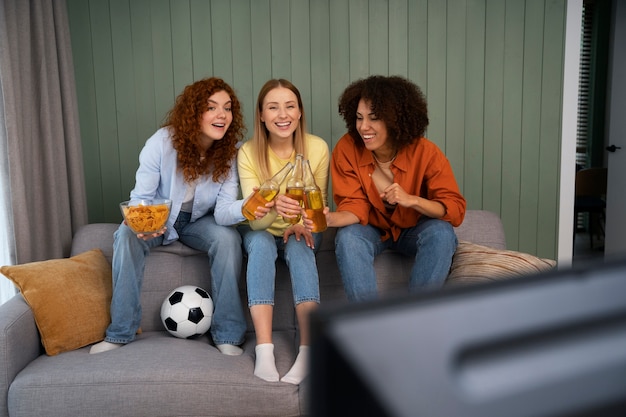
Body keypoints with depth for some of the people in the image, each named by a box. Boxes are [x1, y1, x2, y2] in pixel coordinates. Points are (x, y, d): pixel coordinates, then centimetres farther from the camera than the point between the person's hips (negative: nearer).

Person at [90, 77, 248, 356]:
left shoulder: (229, 153, -17)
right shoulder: (163, 142, -22)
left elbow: (222, 212, -25)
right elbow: (141, 197, -16)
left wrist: (246, 207, -49)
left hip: (198, 221, 1)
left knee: (228, 237, -30)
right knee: (127, 235, -31)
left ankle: (227, 335, -19)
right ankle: (121, 332, -18)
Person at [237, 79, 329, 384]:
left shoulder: (317, 148, -15)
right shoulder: (248, 153, -16)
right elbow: (255, 220, -24)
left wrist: (302, 224, -22)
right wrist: (273, 206, -47)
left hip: (302, 230, 0)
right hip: (262, 232, 0)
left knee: (299, 246, -32)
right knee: (261, 243, -33)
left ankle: (308, 350, -38)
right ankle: (264, 350, -39)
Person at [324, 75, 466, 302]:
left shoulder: (426, 152, -21)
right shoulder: (347, 148, -18)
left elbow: (456, 209, -22)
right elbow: (356, 207, -17)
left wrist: (411, 200, -39)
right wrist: (331, 219, -40)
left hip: (413, 230, 0)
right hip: (372, 230, 0)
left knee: (441, 232, -30)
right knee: (347, 237, -31)